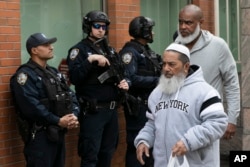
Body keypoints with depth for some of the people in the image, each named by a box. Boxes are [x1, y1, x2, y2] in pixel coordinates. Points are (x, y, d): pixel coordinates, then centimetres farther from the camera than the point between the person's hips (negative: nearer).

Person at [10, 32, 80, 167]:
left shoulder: (54, 72, 16)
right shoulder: (25, 75, -12)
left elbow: (71, 95, 13)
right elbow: (31, 106, -23)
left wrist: (74, 115, -7)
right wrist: (58, 121, -20)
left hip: (59, 132, 9)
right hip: (40, 135, -8)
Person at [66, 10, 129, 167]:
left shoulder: (111, 51, 14)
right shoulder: (79, 50, -7)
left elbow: (120, 75, 22)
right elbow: (74, 77, -21)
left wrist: (124, 83, 2)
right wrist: (90, 59, -27)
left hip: (112, 110, 7)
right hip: (92, 111, -7)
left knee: (107, 153, 15)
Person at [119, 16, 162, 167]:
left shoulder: (149, 51, 16)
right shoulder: (130, 52, -13)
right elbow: (130, 79, -25)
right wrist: (156, 81, -22)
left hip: (152, 104, 9)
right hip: (138, 106, -9)